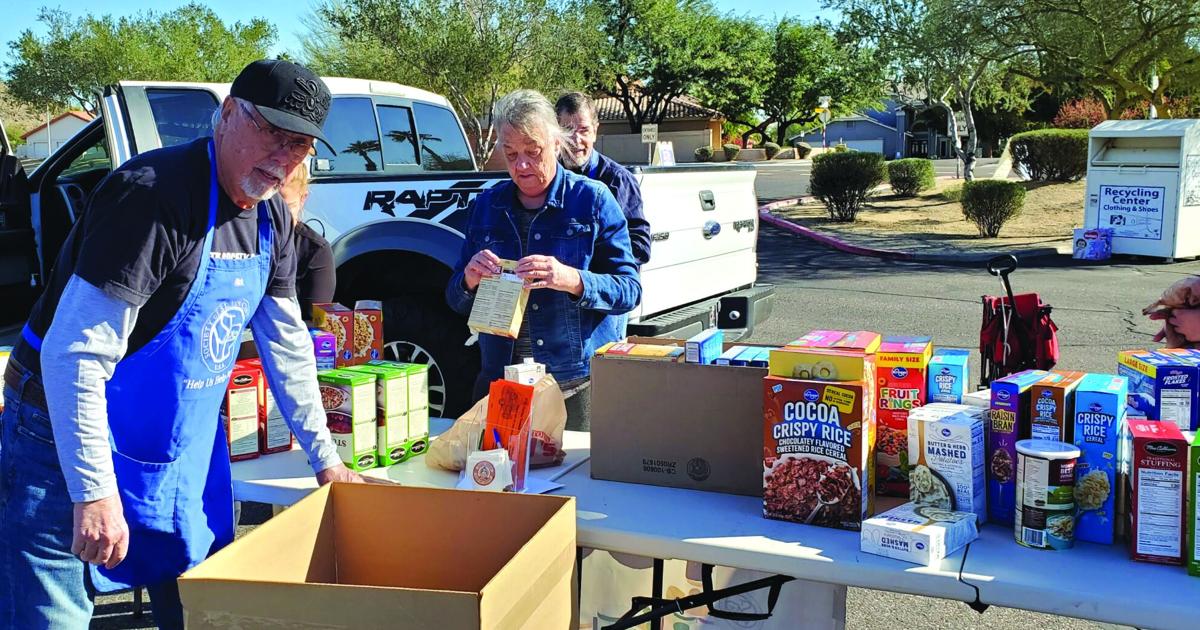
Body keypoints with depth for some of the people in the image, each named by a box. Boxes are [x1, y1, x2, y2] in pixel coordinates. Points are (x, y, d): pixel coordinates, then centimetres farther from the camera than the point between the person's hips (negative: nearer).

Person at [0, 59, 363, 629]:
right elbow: (75, 355, -27)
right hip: (72, 435, -7)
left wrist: (324, 458, 14)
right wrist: (95, 493, -29)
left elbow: (285, 343, 12)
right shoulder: (156, 196, -24)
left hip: (184, 446, 8)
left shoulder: (270, 219, 2)